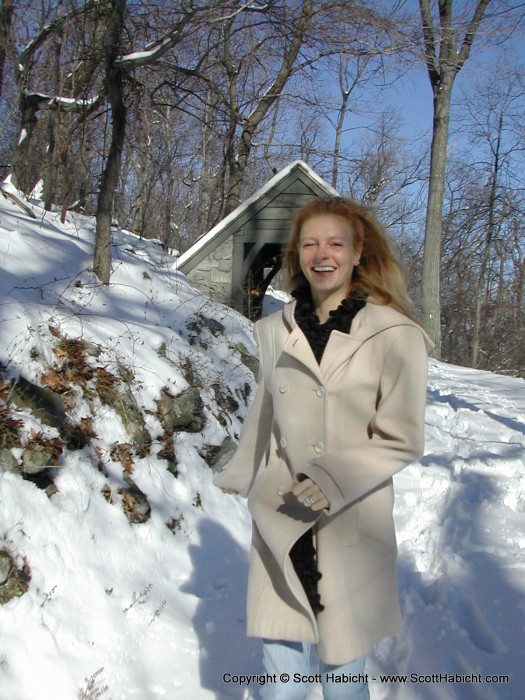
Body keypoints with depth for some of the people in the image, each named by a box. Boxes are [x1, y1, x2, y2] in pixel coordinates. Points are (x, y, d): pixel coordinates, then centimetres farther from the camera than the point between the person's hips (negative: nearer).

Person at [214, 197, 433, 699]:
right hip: (280, 525, 3)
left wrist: (332, 479, -18)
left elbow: (402, 441, -7)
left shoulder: (395, 335, -8)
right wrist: (240, 477, 26)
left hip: (353, 530, -3)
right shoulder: (277, 330, 5)